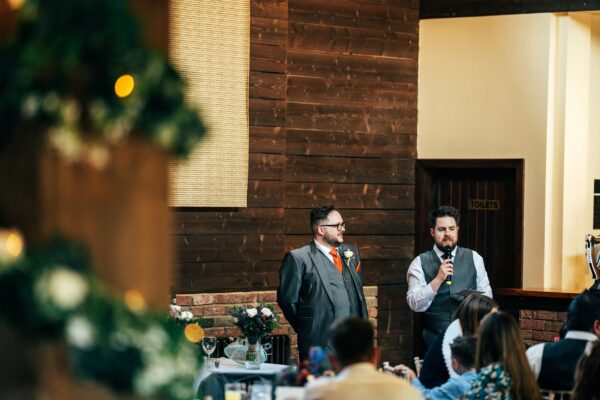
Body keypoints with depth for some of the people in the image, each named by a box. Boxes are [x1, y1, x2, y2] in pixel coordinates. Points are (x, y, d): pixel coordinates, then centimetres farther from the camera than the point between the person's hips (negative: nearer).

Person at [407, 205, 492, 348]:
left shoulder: (474, 258, 7)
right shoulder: (420, 263, 1)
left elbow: (486, 294, 13)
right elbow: (415, 304, -8)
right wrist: (438, 279, -19)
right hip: (435, 340, -1)